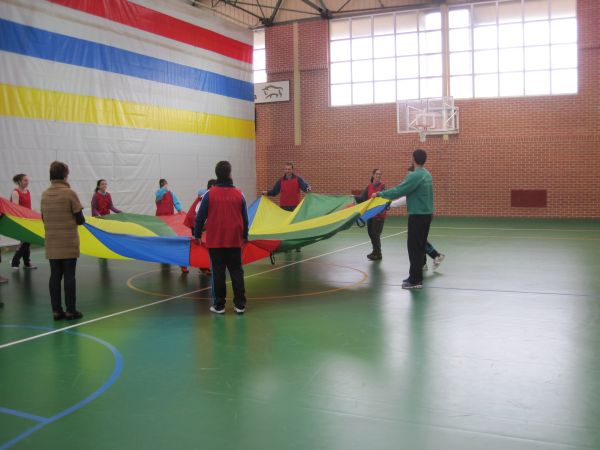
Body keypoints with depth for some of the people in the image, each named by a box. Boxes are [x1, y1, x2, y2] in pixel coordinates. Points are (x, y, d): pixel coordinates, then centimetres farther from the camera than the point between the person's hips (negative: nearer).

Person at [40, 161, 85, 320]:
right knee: (69, 276, 2)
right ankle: (70, 311, 7)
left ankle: (56, 310, 12)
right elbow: (80, 220, -10)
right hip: (69, 244, -5)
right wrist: (80, 219, 11)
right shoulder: (69, 193, -12)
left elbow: (44, 218, 13)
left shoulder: (45, 195, 4)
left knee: (55, 276, 8)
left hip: (52, 244, 5)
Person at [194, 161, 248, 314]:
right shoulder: (239, 194, 0)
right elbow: (245, 218, 8)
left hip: (215, 241, -1)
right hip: (235, 241, 2)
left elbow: (200, 217, -2)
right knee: (237, 272, 8)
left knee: (218, 273, 5)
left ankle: (218, 305, 10)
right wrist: (245, 236, 21)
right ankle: (240, 304, 10)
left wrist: (197, 234, 11)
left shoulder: (210, 194, -6)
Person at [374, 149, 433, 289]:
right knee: (420, 246, 14)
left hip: (417, 215, -9)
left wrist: (380, 194, -11)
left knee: (414, 247, -4)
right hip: (426, 214, 9)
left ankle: (415, 280, -1)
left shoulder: (415, 176, -18)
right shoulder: (427, 174, 10)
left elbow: (398, 191, -20)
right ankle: (416, 276, 21)